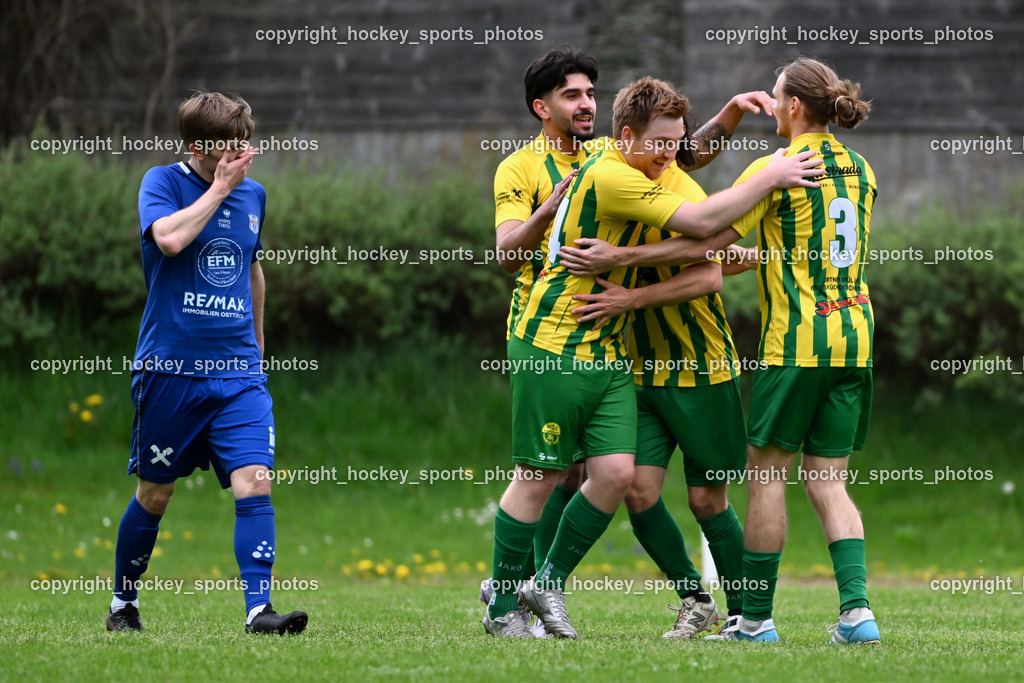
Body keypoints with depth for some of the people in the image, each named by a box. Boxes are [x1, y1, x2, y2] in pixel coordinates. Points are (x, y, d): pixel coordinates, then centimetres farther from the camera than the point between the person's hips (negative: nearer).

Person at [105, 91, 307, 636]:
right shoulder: (163, 182, -4)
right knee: (154, 494, 7)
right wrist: (219, 188, -17)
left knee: (254, 484, -13)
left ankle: (259, 610, -16)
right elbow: (170, 239, -25)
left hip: (239, 371, 3)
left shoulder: (253, 194, 11)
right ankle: (123, 603, 26)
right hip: (170, 367, -3)